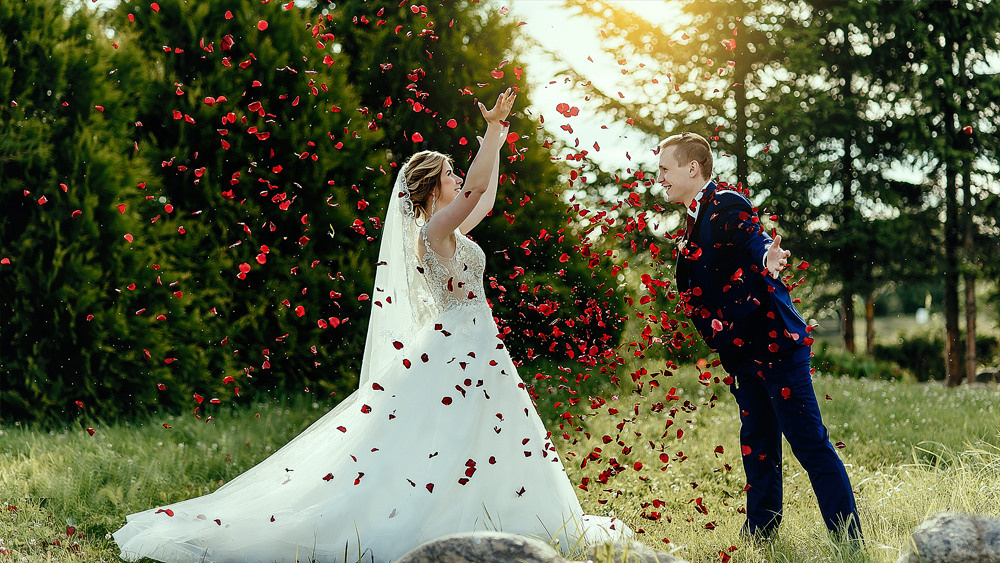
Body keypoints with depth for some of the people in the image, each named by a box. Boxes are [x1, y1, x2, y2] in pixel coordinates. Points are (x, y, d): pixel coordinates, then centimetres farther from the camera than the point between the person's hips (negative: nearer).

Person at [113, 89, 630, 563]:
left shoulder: (447, 232, 15)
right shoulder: (434, 228, -11)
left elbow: (485, 197, 29)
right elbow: (477, 186, -24)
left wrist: (496, 141, 30)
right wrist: (492, 128, -18)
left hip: (474, 357, 10)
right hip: (455, 354, -10)